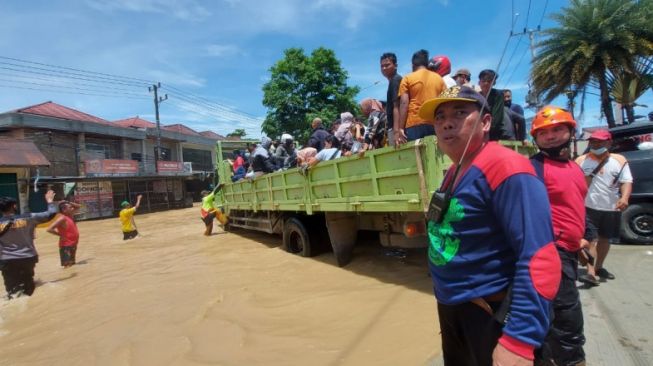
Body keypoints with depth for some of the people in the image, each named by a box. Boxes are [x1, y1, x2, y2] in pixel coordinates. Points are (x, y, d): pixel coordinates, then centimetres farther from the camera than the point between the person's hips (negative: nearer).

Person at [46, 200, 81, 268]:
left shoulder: (70, 215, 7)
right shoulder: (62, 218, -18)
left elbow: (78, 206, 22)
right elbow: (49, 229, -26)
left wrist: (70, 203, 4)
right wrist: (61, 235, -17)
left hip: (73, 245, 9)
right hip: (66, 246, -9)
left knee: (72, 265, 19)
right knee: (68, 266, -6)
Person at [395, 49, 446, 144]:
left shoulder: (408, 79, 7)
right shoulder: (439, 78, 16)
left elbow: (404, 104, -3)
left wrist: (400, 128, -6)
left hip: (414, 124, -3)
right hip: (435, 124, 3)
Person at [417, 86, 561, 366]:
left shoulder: (505, 167, -22)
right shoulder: (453, 173, 5)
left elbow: (538, 257, -28)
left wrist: (519, 340, -31)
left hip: (490, 312, -8)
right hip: (449, 306, 8)